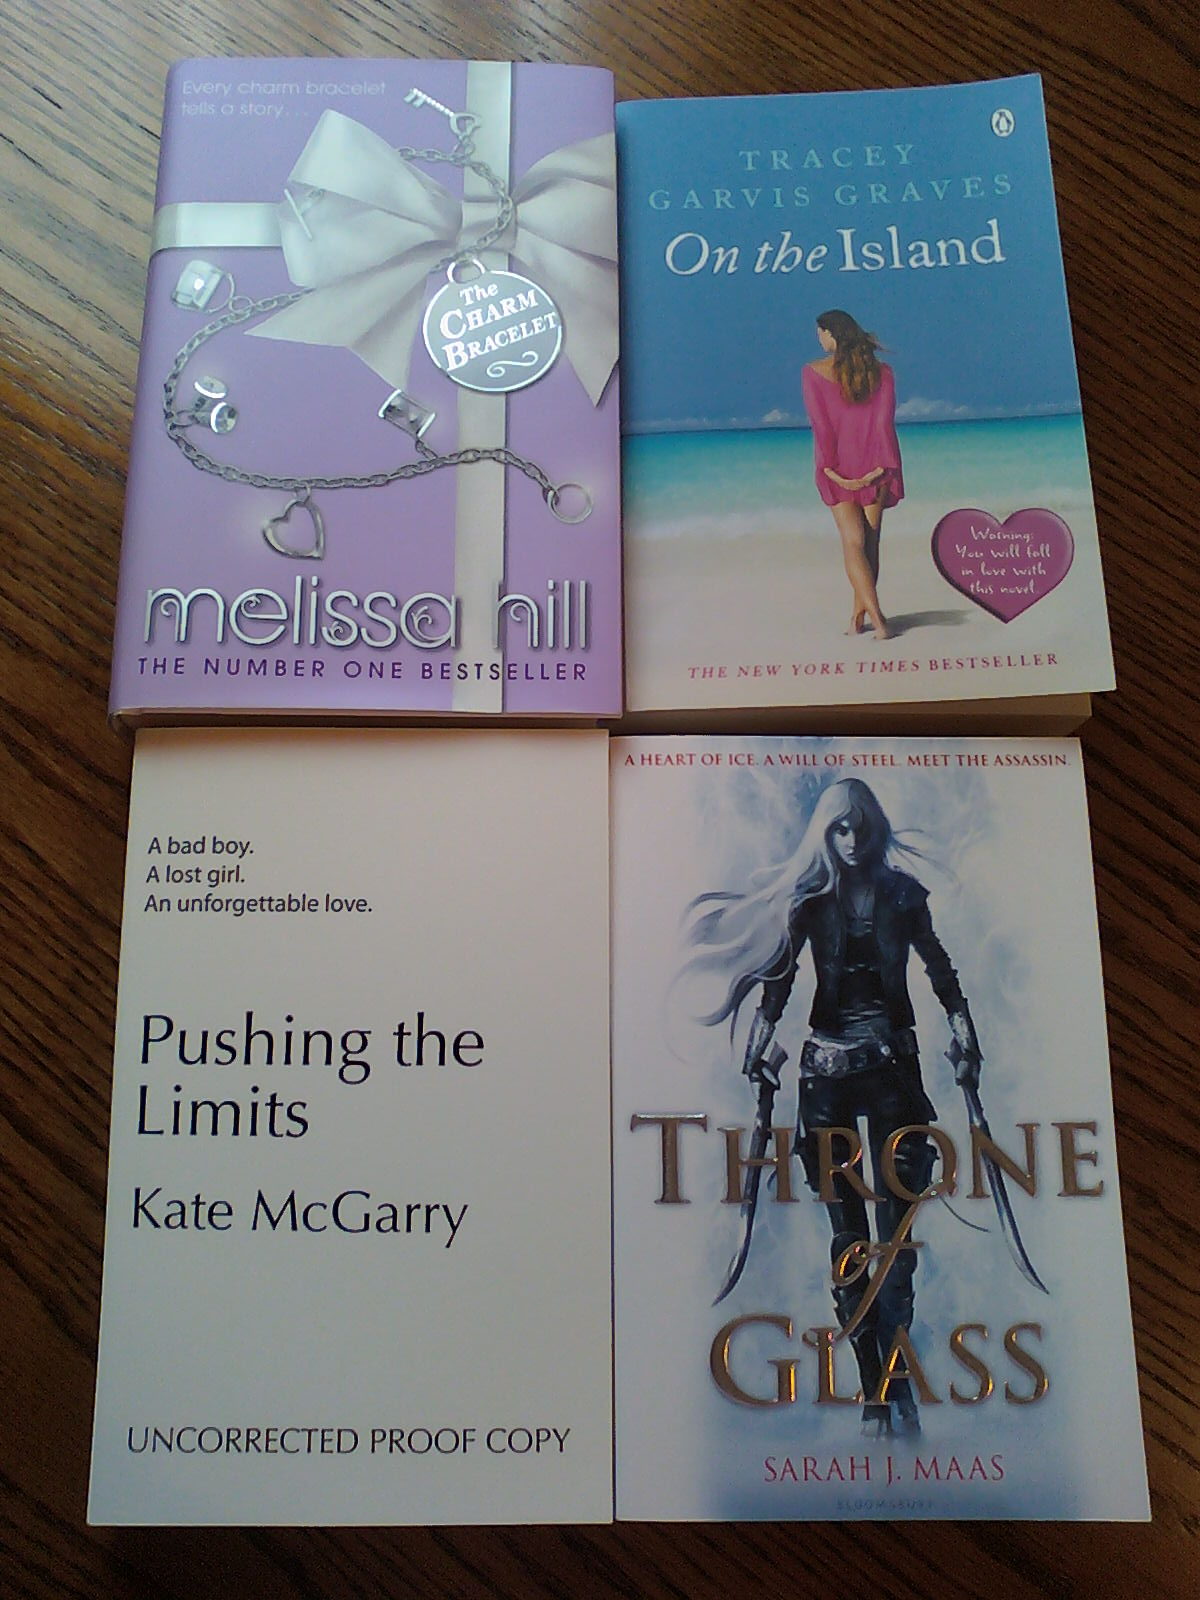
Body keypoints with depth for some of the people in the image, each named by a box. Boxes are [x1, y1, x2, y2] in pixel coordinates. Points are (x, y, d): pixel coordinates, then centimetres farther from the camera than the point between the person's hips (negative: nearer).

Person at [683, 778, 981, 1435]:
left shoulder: (902, 893, 6)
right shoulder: (809, 898, 5)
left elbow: (939, 969, 10)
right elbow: (779, 975, -2)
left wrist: (965, 1040, 1)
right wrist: (760, 1046, -13)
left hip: (893, 1065, 0)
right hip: (827, 1069, 0)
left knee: (898, 1227, -6)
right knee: (847, 1233, 1)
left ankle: (897, 1383, 4)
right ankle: (874, 1392, 8)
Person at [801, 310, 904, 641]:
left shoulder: (813, 372, -2)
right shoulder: (881, 371, 4)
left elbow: (820, 424, -7)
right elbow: (885, 421, -3)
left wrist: (830, 468, -8)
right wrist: (883, 467, -5)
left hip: (838, 470, -2)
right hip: (873, 467, 2)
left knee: (853, 542, -5)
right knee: (869, 542, 11)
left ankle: (875, 616, -18)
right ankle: (860, 613, 15)